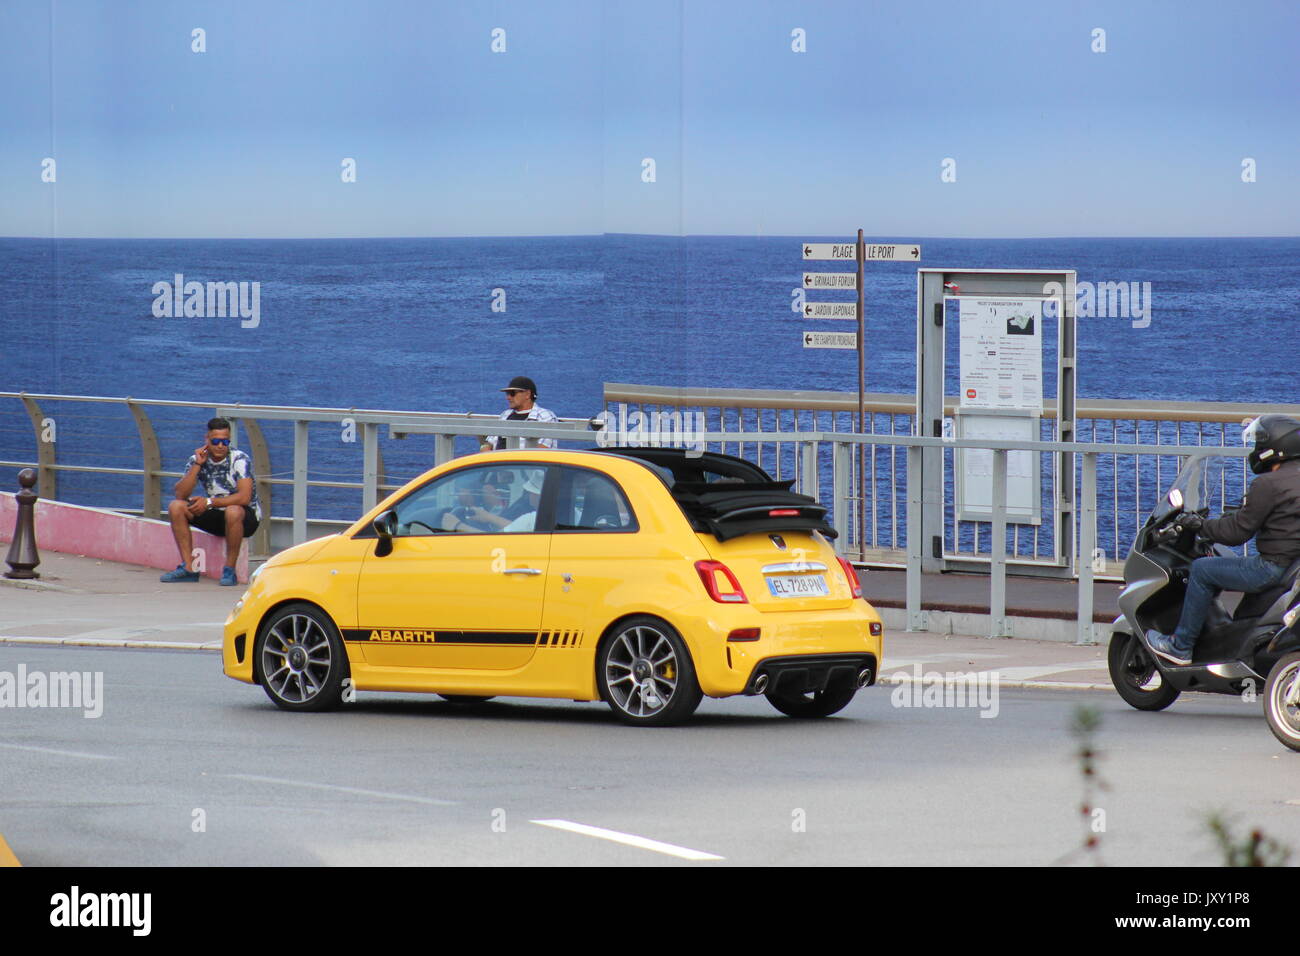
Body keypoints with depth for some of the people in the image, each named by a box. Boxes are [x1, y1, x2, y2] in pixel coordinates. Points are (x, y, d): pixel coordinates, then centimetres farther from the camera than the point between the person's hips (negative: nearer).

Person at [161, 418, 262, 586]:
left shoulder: (239, 459, -16)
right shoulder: (197, 460, -3)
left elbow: (244, 497, -27)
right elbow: (181, 494, -13)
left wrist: (209, 502, -28)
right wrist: (197, 465, -21)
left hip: (247, 516, -5)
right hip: (216, 516, 5)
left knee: (233, 512, -39)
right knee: (176, 507, -13)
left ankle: (229, 570, -25)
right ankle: (188, 568, -13)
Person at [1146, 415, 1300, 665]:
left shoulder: (1269, 484, -17)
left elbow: (1238, 532, -14)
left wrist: (1202, 526, 0)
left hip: (1275, 567, -10)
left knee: (1202, 570, 0)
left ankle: (1181, 646, 5)